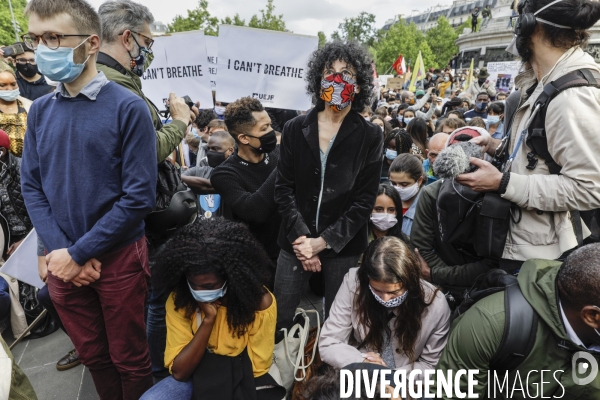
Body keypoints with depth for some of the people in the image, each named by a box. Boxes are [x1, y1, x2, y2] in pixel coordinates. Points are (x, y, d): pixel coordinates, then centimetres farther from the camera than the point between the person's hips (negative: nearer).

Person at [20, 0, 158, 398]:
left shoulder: (129, 107, -12)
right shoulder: (40, 111, 4)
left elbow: (140, 196, -17)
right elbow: (31, 187, 4)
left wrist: (79, 253, -15)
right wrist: (59, 250, -10)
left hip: (118, 259, -4)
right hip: (64, 262, 5)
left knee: (129, 361, 14)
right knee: (92, 356, 22)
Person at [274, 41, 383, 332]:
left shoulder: (370, 137, -3)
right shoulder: (295, 129, 3)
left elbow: (364, 200, -6)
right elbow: (283, 188, 0)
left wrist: (323, 241, -12)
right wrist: (301, 238, -11)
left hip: (343, 247, -1)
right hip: (297, 243, 2)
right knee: (277, 321, 10)